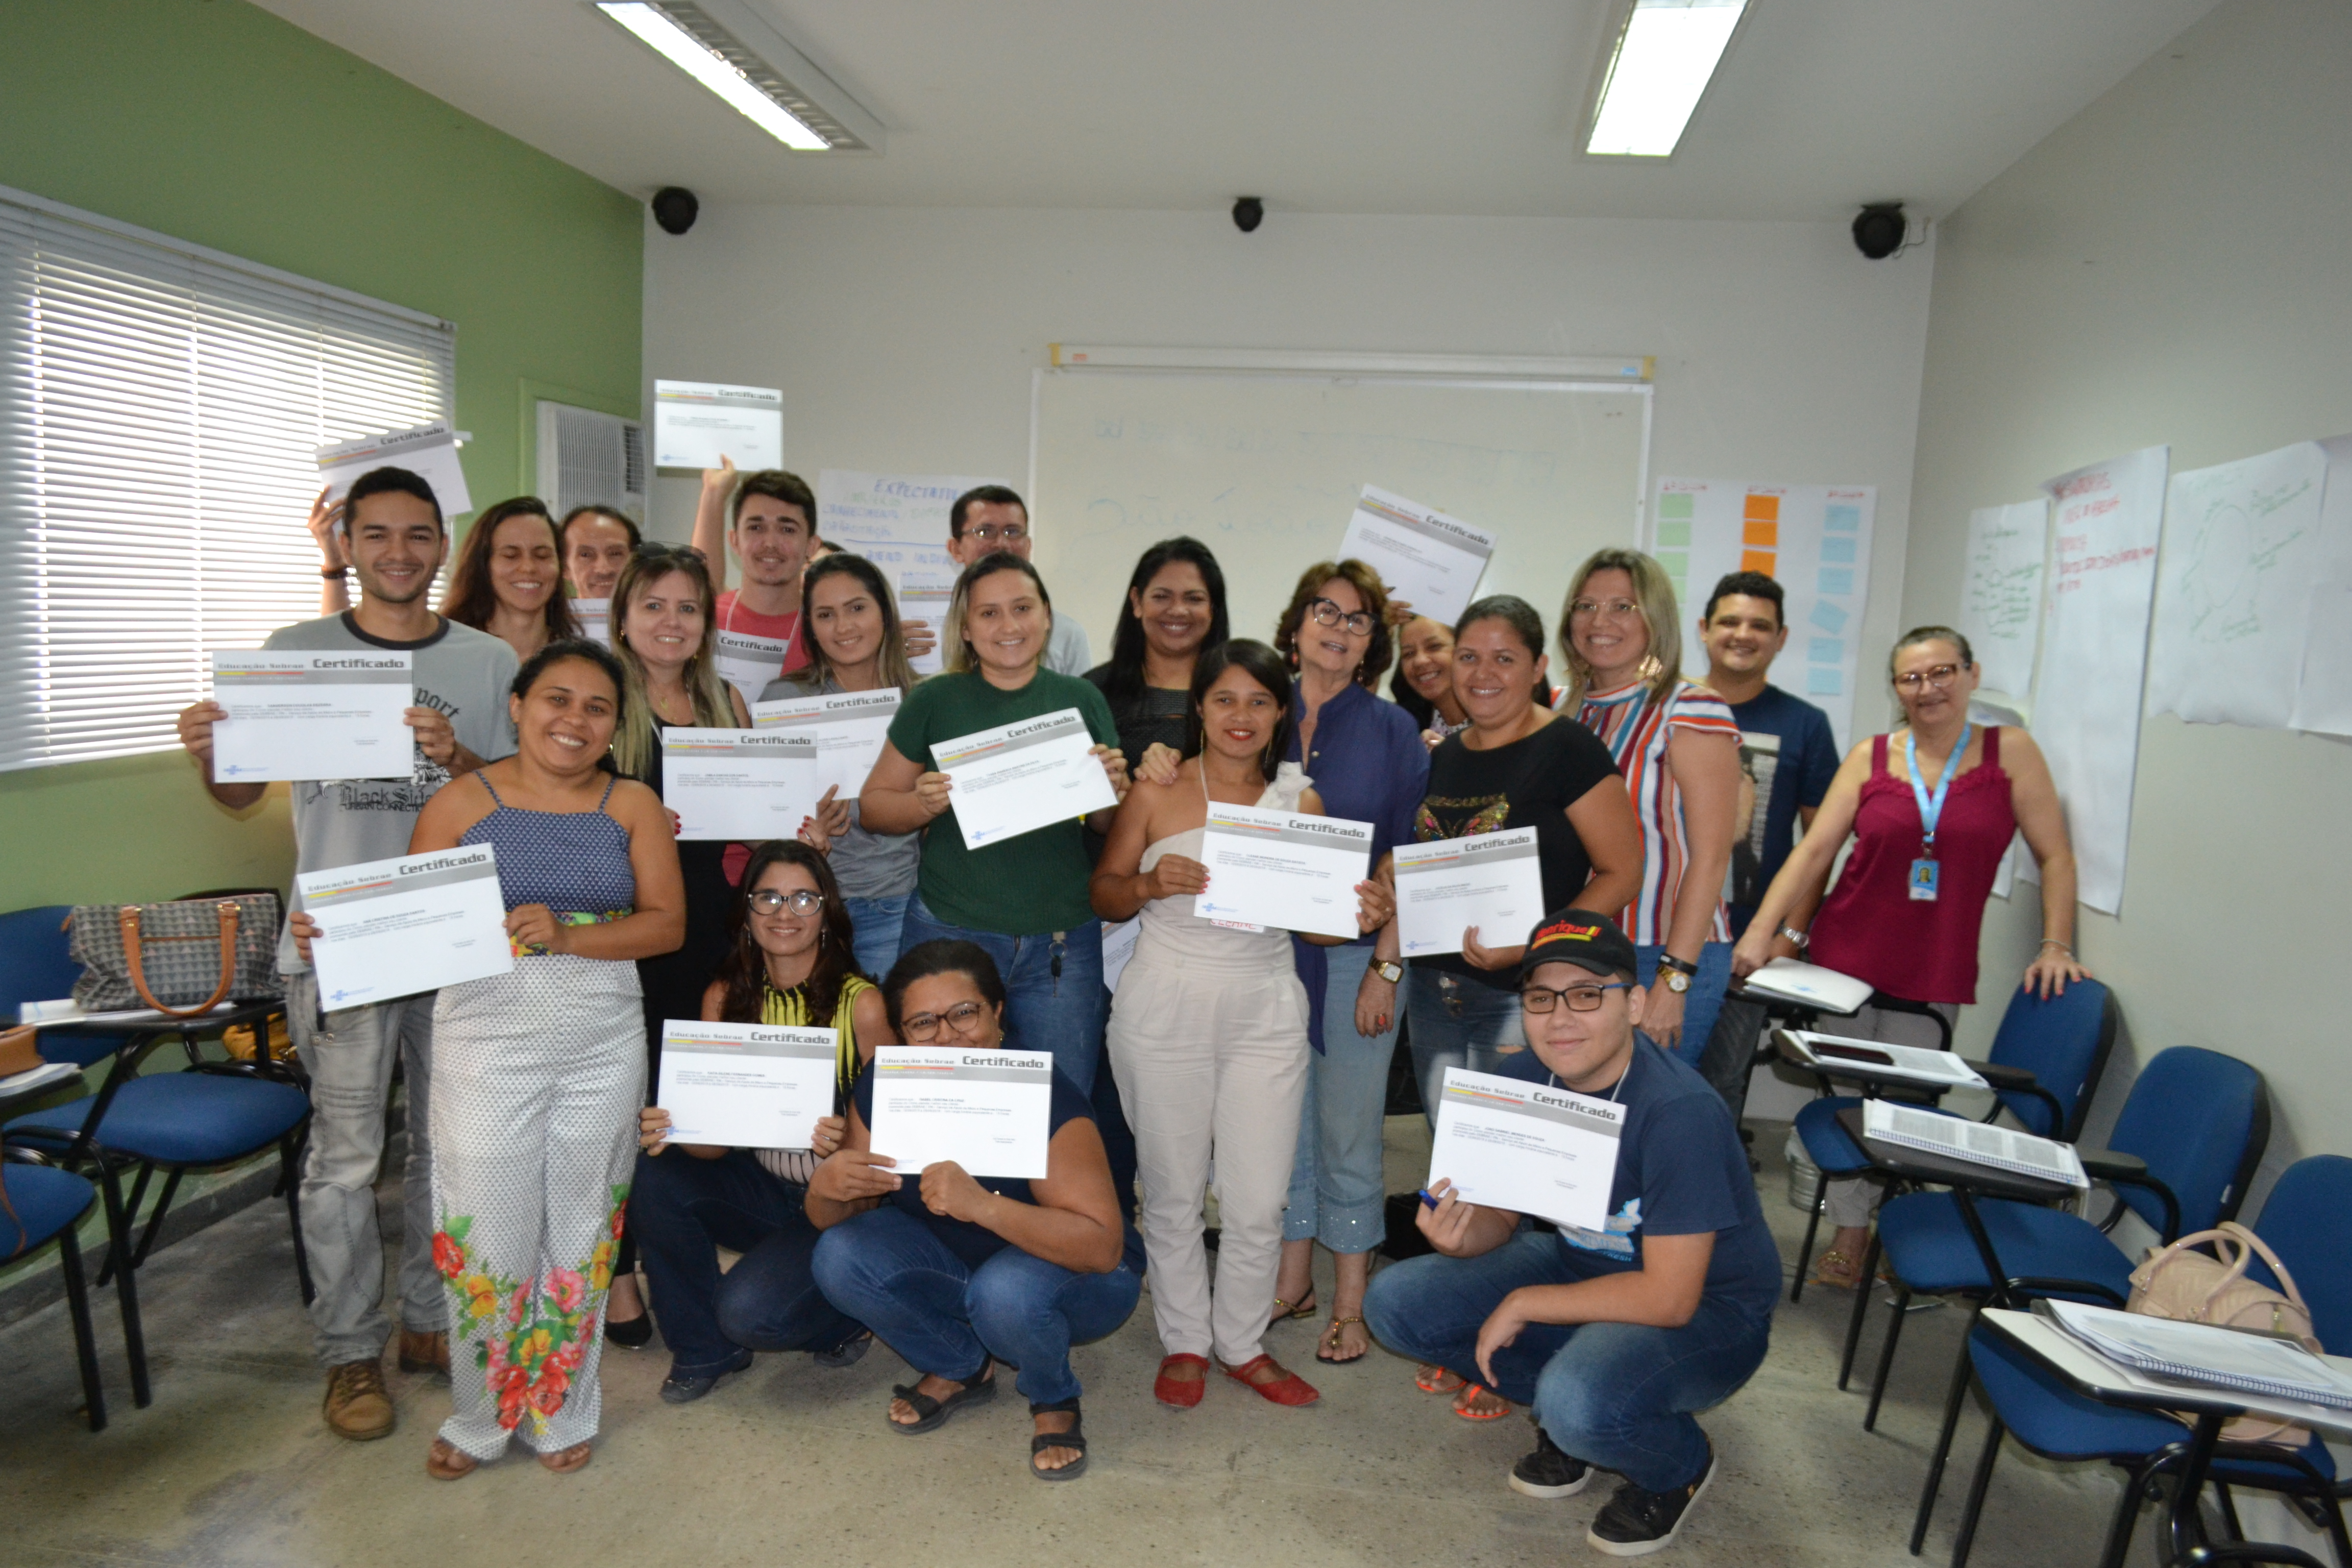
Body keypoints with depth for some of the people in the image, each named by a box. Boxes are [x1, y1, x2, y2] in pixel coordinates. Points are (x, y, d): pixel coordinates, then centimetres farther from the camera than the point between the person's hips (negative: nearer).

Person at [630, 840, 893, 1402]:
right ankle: (705, 1350, 1)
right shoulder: (725, 998, -1)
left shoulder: (861, 1003, -15)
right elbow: (716, 1138, -3)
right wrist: (668, 1131, -24)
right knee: (653, 1176, -20)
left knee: (749, 1311, -26)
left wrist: (847, 1139, -31)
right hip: (762, 1186, 5)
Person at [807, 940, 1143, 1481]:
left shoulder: (1043, 1097, -30)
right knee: (840, 1258, -18)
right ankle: (961, 1369, 8)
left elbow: (1104, 1247, -35)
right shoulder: (884, 1088, -15)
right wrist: (826, 1187, -33)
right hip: (953, 1259, 5)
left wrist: (981, 1204, -49)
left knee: (1005, 1292, -37)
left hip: (1075, 1272, -5)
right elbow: (828, 1220, -8)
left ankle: (1055, 1400, -1)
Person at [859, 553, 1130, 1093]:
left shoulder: (1082, 700, 5)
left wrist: (1112, 789, -10)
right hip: (951, 931, -1)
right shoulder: (933, 702, 0)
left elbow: (1110, 828, 11)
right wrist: (924, 804, -15)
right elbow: (873, 805, 5)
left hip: (1064, 939, 1)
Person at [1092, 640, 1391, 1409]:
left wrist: (1362, 918, -14)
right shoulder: (1155, 793, -1)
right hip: (1165, 1008, -1)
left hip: (1265, 1013, 2)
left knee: (1259, 1201, 5)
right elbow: (1104, 894, 3)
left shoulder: (1300, 800, 5)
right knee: (1172, 1192, 10)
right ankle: (1184, 1343, 31)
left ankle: (1243, 1344, 29)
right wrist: (1152, 885, -17)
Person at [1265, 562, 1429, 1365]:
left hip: (1353, 954, -2)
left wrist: (1386, 969, -7)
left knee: (1348, 1131, 5)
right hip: (1268, 947, 2)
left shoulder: (1392, 731, -1)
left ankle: (1350, 1300, 21)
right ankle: (1294, 1276, 29)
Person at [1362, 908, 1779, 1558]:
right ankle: (1568, 1414, 11)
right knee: (1395, 1303, -7)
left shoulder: (1679, 1113, -31)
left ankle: (1680, 1465, 1)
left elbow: (1669, 1299, -30)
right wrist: (1460, 1233, -25)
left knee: (1579, 1402, -36)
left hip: (1707, 1311, -6)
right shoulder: (1523, 1079, -11)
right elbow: (1502, 1215, 0)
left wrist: (1523, 1304, -21)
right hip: (1582, 1262, 6)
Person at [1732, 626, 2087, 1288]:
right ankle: (1848, 1239, 19)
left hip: (1937, 973, -1)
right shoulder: (1870, 757, 3)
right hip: (1846, 959, 1)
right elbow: (1815, 849, -2)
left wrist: (2056, 946, -4)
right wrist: (1763, 930, -10)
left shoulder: (2010, 752, 2)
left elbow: (2054, 856, 4)